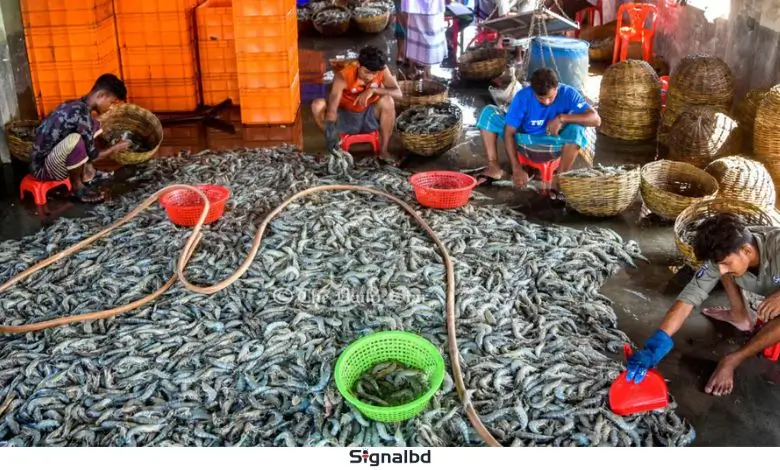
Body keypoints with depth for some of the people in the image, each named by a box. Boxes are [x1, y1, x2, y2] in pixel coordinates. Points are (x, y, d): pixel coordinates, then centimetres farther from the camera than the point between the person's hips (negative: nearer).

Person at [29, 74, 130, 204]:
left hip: (50, 157, 9)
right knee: (75, 139, -35)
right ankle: (77, 187, -10)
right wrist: (115, 148, -2)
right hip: (43, 168, -9)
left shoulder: (76, 105, 5)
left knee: (94, 126, 10)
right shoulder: (81, 113, -24)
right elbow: (92, 155, -17)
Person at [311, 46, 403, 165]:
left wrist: (373, 90, -37)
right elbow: (332, 110, -39)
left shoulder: (383, 70, -18)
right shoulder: (343, 76, -28)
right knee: (318, 105, -28)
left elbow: (398, 93, -24)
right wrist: (332, 134, -56)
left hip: (370, 117, 2)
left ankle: (383, 151, -16)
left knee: (387, 100, -28)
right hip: (345, 118, -2)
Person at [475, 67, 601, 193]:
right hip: (524, 137, 1)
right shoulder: (523, 96, -23)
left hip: (553, 141, -1)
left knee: (576, 129, -34)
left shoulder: (567, 93, -22)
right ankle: (493, 167, -19)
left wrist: (562, 118, -40)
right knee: (488, 112, -18)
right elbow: (509, 133, -24)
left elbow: (596, 119, -29)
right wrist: (516, 168, -33)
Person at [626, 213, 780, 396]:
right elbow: (690, 296, -29)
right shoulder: (722, 254, -25)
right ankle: (741, 316, 4)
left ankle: (733, 360, -17)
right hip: (759, 299, 5)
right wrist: (655, 345, -39)